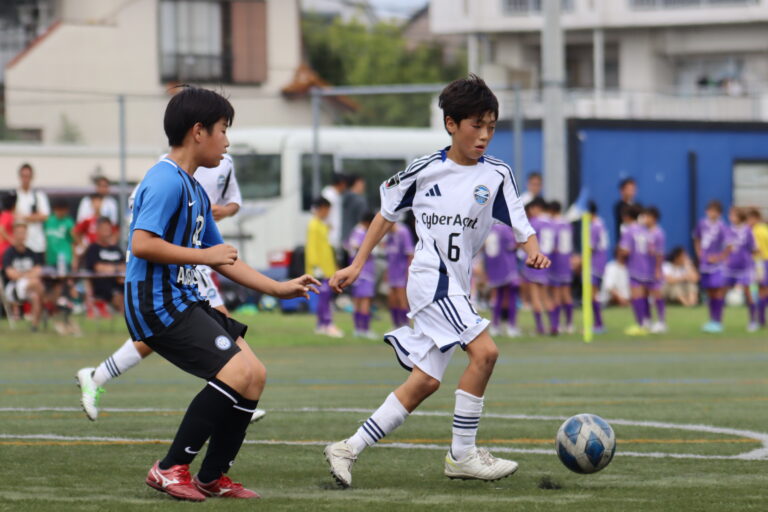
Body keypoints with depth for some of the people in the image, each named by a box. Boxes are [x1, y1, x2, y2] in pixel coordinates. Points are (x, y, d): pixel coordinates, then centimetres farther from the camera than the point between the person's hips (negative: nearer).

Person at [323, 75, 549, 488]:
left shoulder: (496, 175, 4)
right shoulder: (425, 170, -2)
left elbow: (521, 227, -2)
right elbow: (387, 214, 10)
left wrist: (533, 251, -25)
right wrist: (356, 265, 9)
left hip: (456, 286, 5)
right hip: (430, 278, -5)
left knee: (425, 381, 5)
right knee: (484, 350, -20)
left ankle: (349, 449, 13)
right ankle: (462, 456, -12)